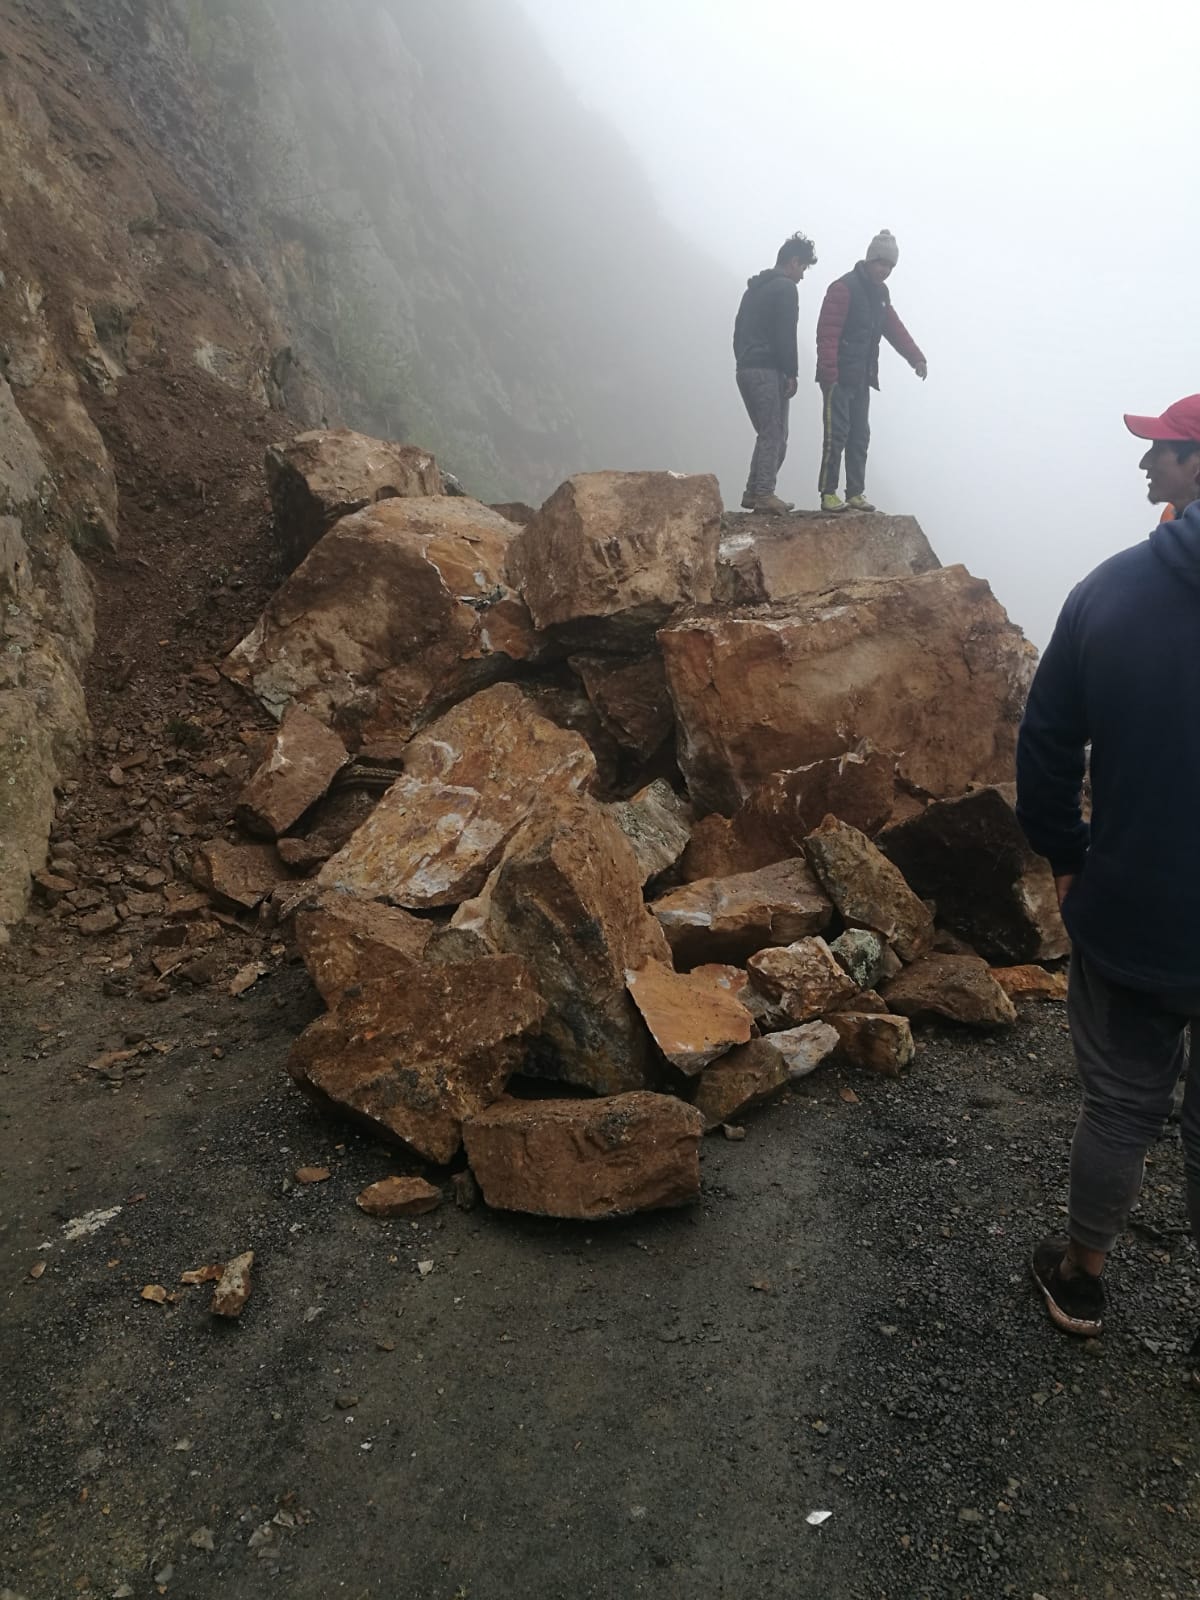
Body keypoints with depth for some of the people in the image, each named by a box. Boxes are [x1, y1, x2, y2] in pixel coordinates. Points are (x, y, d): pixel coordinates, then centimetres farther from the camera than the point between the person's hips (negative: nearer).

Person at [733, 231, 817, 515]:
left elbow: (739, 331, 21)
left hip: (745, 369, 9)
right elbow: (786, 335, -15)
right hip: (768, 371, -9)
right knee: (775, 434, -5)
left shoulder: (754, 288, 21)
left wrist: (744, 362, 18)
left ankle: (753, 492, 11)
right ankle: (765, 494, -8)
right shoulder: (785, 288, -7)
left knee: (767, 434, 13)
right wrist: (792, 373, -10)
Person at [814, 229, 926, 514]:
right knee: (837, 435, -9)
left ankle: (855, 493, 12)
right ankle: (828, 493, -4)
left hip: (862, 379, 8)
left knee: (860, 437, 7)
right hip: (839, 378, -8)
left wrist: (916, 358, 4)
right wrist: (828, 374, -25)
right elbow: (827, 333, -17)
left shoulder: (881, 293, 16)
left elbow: (895, 329, 17)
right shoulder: (844, 288, -10)